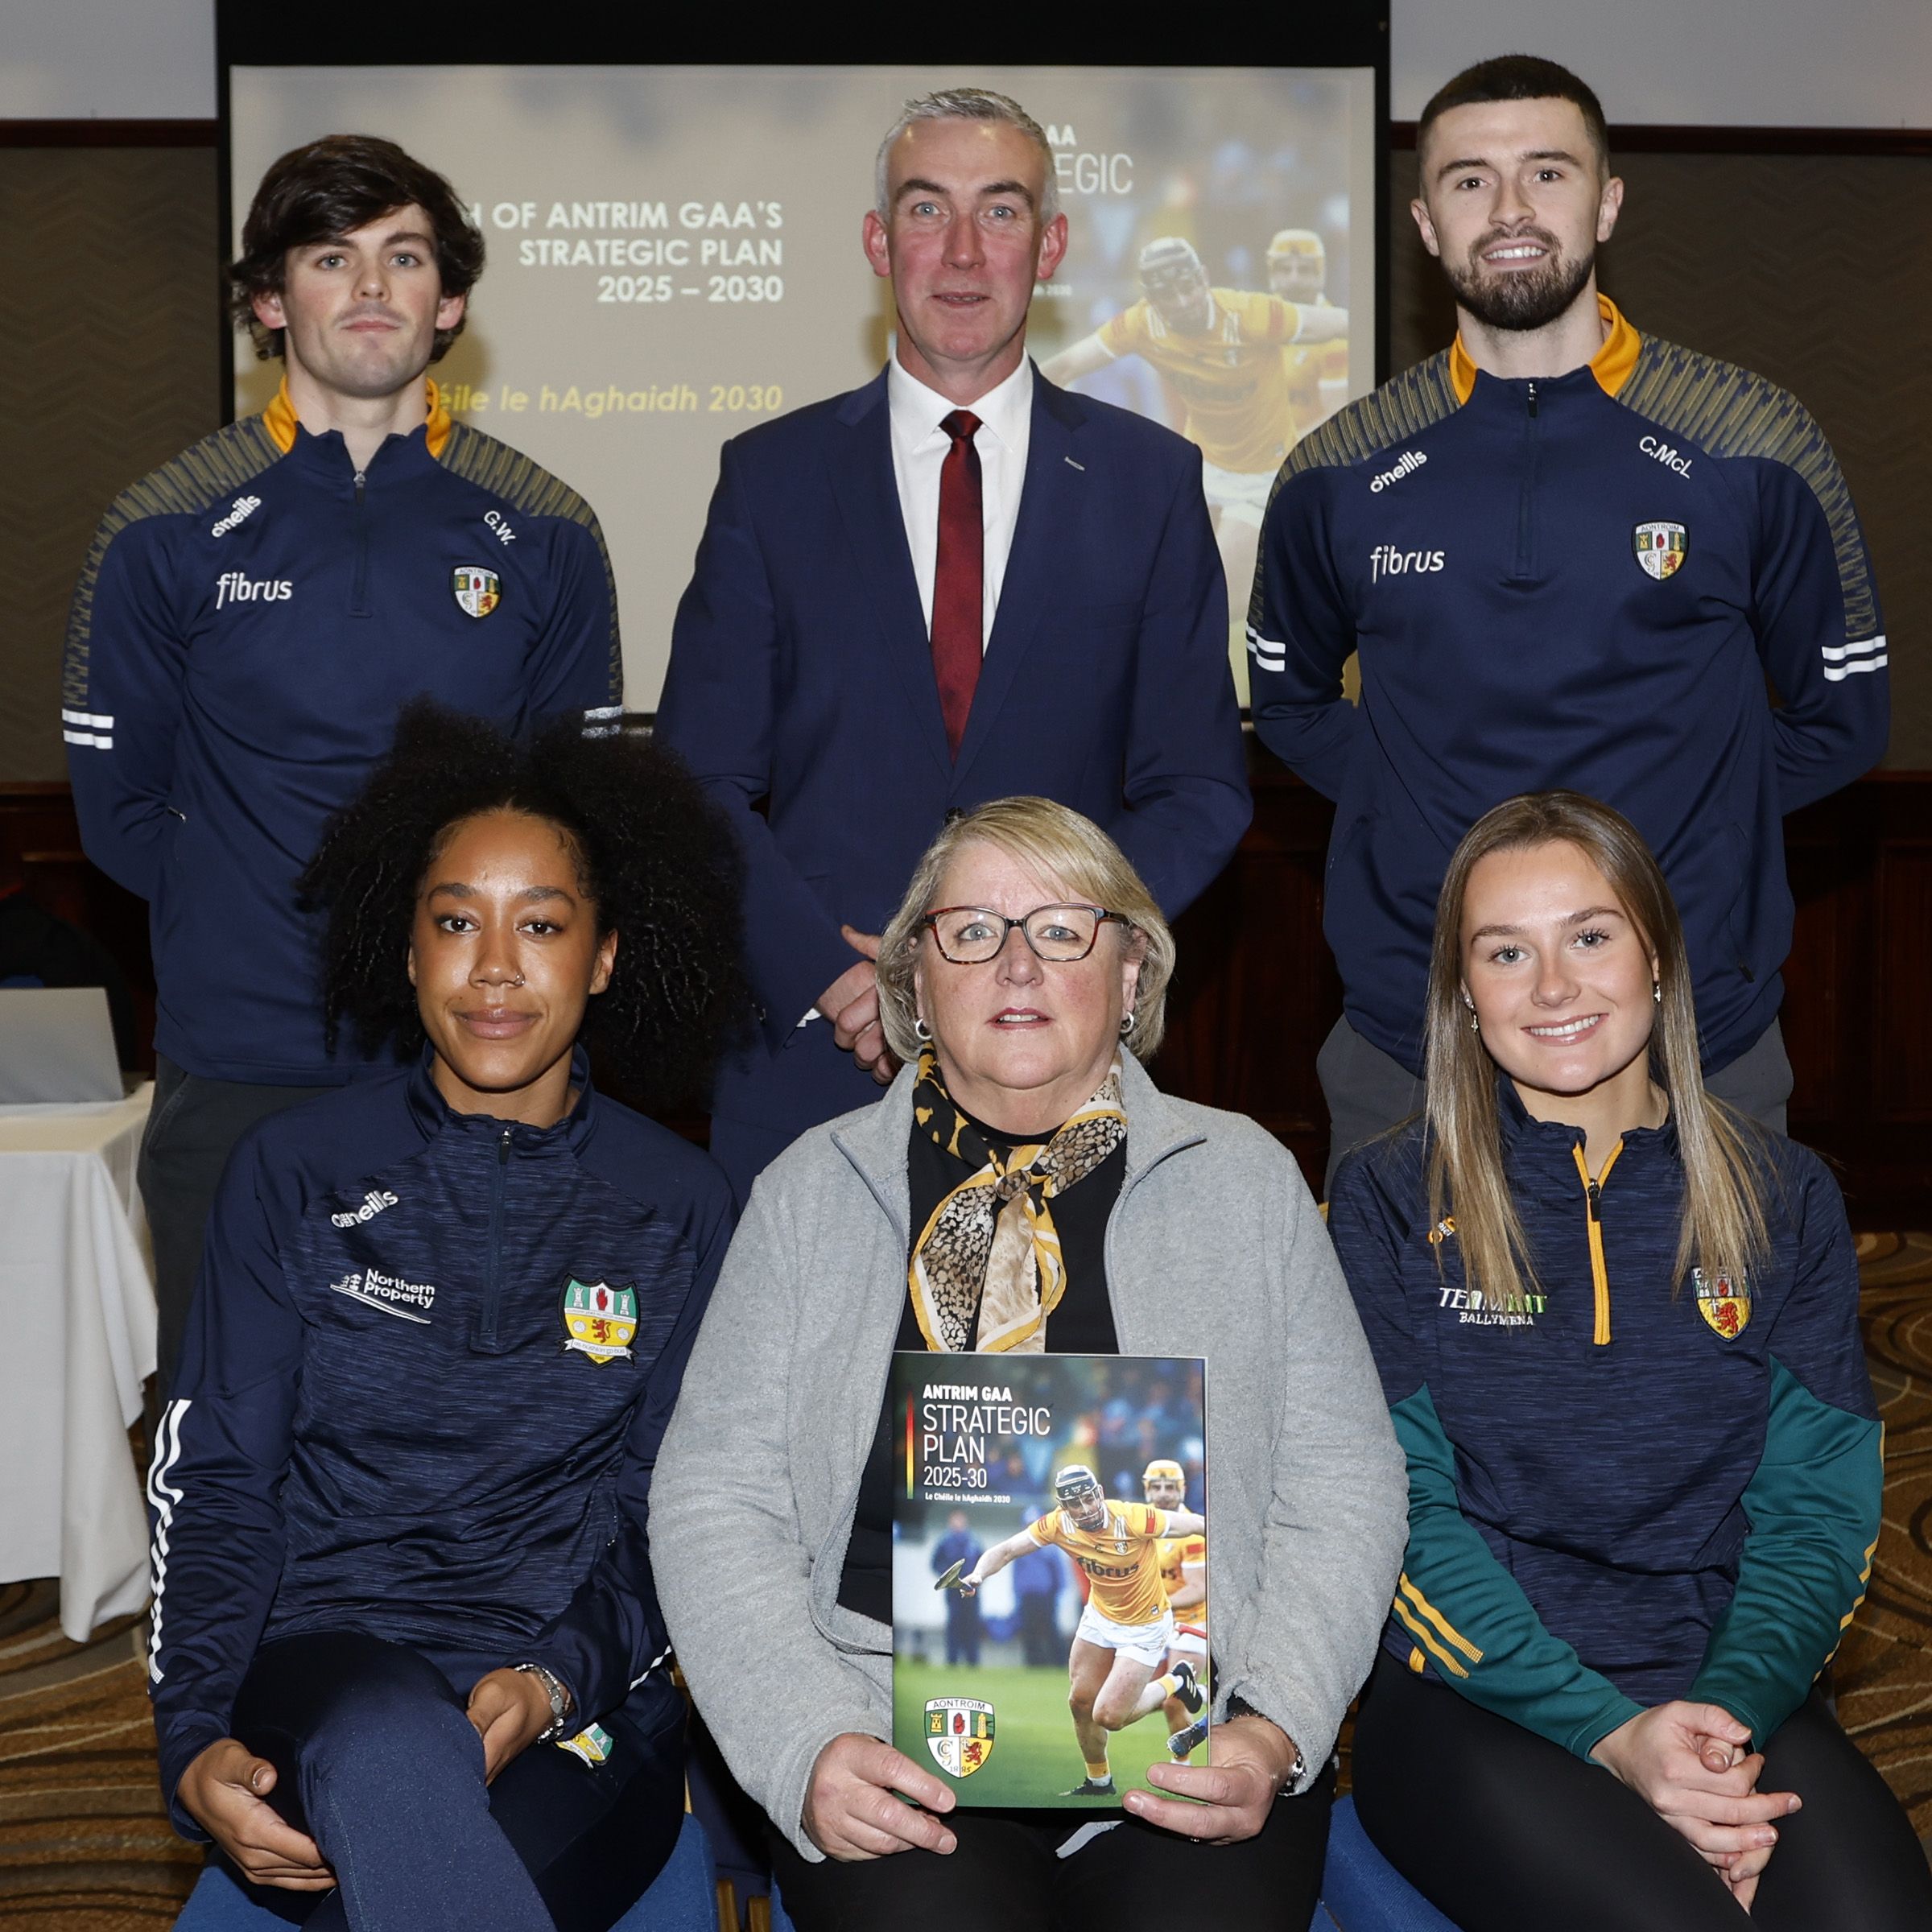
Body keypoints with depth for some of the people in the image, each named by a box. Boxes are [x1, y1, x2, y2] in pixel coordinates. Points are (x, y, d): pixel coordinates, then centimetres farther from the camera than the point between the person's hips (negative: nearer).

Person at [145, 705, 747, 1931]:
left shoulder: (680, 1208, 10)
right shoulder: (296, 1173, 9)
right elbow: (214, 1478, 5)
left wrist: (559, 1681, -13)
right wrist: (195, 1738, -11)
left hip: (579, 1717, 0)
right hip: (321, 1669, 1)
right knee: (387, 1757, -37)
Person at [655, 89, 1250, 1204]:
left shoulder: (1151, 479, 5)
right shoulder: (772, 475, 5)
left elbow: (1201, 790, 3)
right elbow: (703, 785, 2)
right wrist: (833, 980, -13)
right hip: (811, 1061, 0)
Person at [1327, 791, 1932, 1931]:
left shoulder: (1785, 1199, 10)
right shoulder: (1389, 1203, 3)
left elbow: (1818, 1507, 6)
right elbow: (1406, 1513, -3)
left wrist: (1729, 1710, -14)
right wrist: (1610, 1734, -15)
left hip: (1737, 1684, 2)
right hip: (1479, 1698, -2)